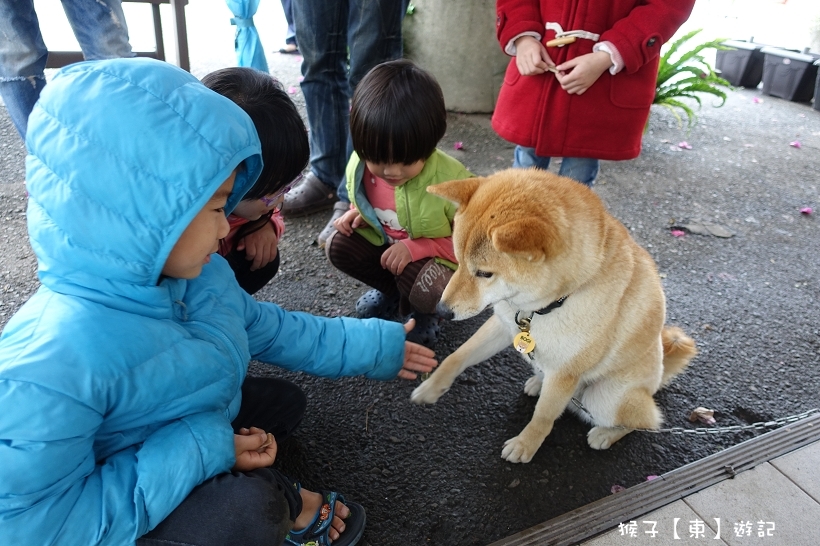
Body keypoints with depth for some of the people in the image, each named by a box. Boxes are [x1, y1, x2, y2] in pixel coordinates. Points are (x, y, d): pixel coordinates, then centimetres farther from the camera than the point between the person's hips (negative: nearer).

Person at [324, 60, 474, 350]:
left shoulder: (452, 180, -32)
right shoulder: (360, 163, -16)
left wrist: (415, 248, -31)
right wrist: (357, 214, -15)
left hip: (436, 256, -5)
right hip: (383, 242, 5)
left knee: (424, 289, -34)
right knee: (338, 246, -15)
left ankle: (422, 310, 6)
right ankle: (392, 290, 8)